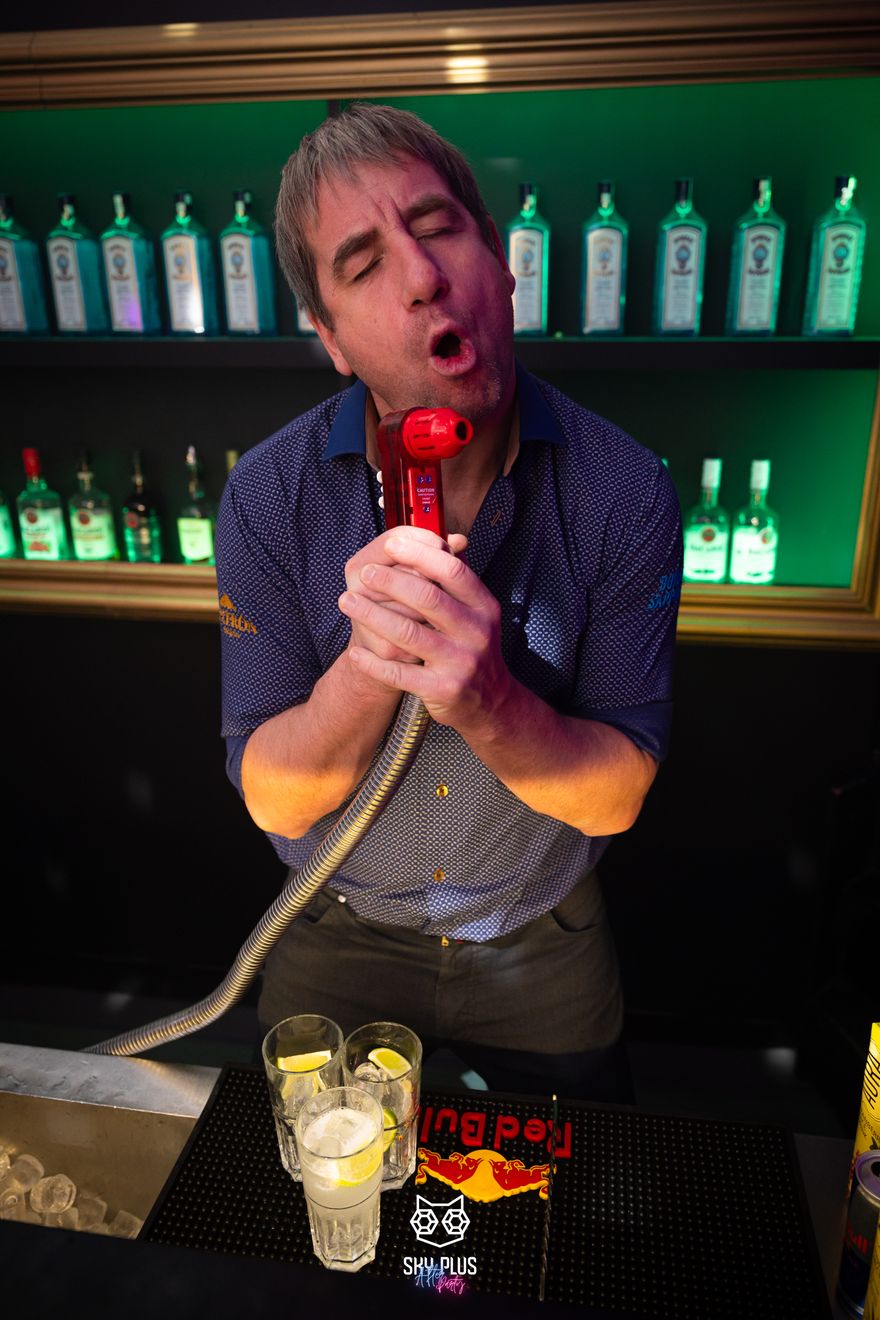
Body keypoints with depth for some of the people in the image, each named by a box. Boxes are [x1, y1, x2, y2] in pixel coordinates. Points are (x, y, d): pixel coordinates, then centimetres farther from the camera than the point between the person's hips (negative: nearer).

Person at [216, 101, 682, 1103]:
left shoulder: (624, 492, -22)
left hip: (543, 945, 0)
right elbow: (273, 797, -18)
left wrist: (490, 702, -39)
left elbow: (616, 793, -19)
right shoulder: (269, 498, -20)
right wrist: (371, 667, -38)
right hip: (339, 938, 1)